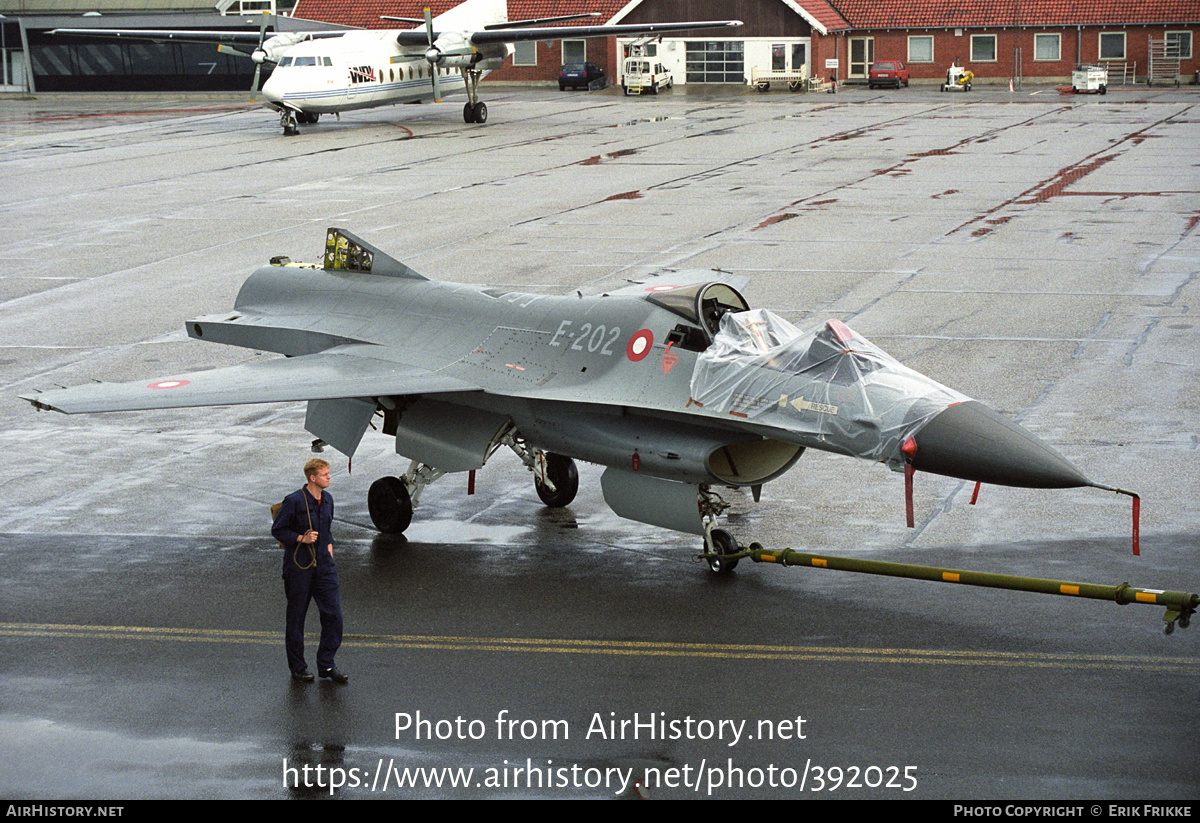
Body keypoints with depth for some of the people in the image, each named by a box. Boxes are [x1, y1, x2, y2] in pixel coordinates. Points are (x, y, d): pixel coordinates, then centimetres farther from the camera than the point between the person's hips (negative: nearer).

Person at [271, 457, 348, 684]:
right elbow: (277, 530, -7)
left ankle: (326, 664, 13)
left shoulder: (327, 499, 8)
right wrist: (301, 538, -17)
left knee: (333, 614, 1)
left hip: (323, 564, 6)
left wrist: (329, 544, 10)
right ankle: (298, 667, 18)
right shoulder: (294, 501, -14)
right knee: (296, 617, 5)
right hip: (299, 566, -6)